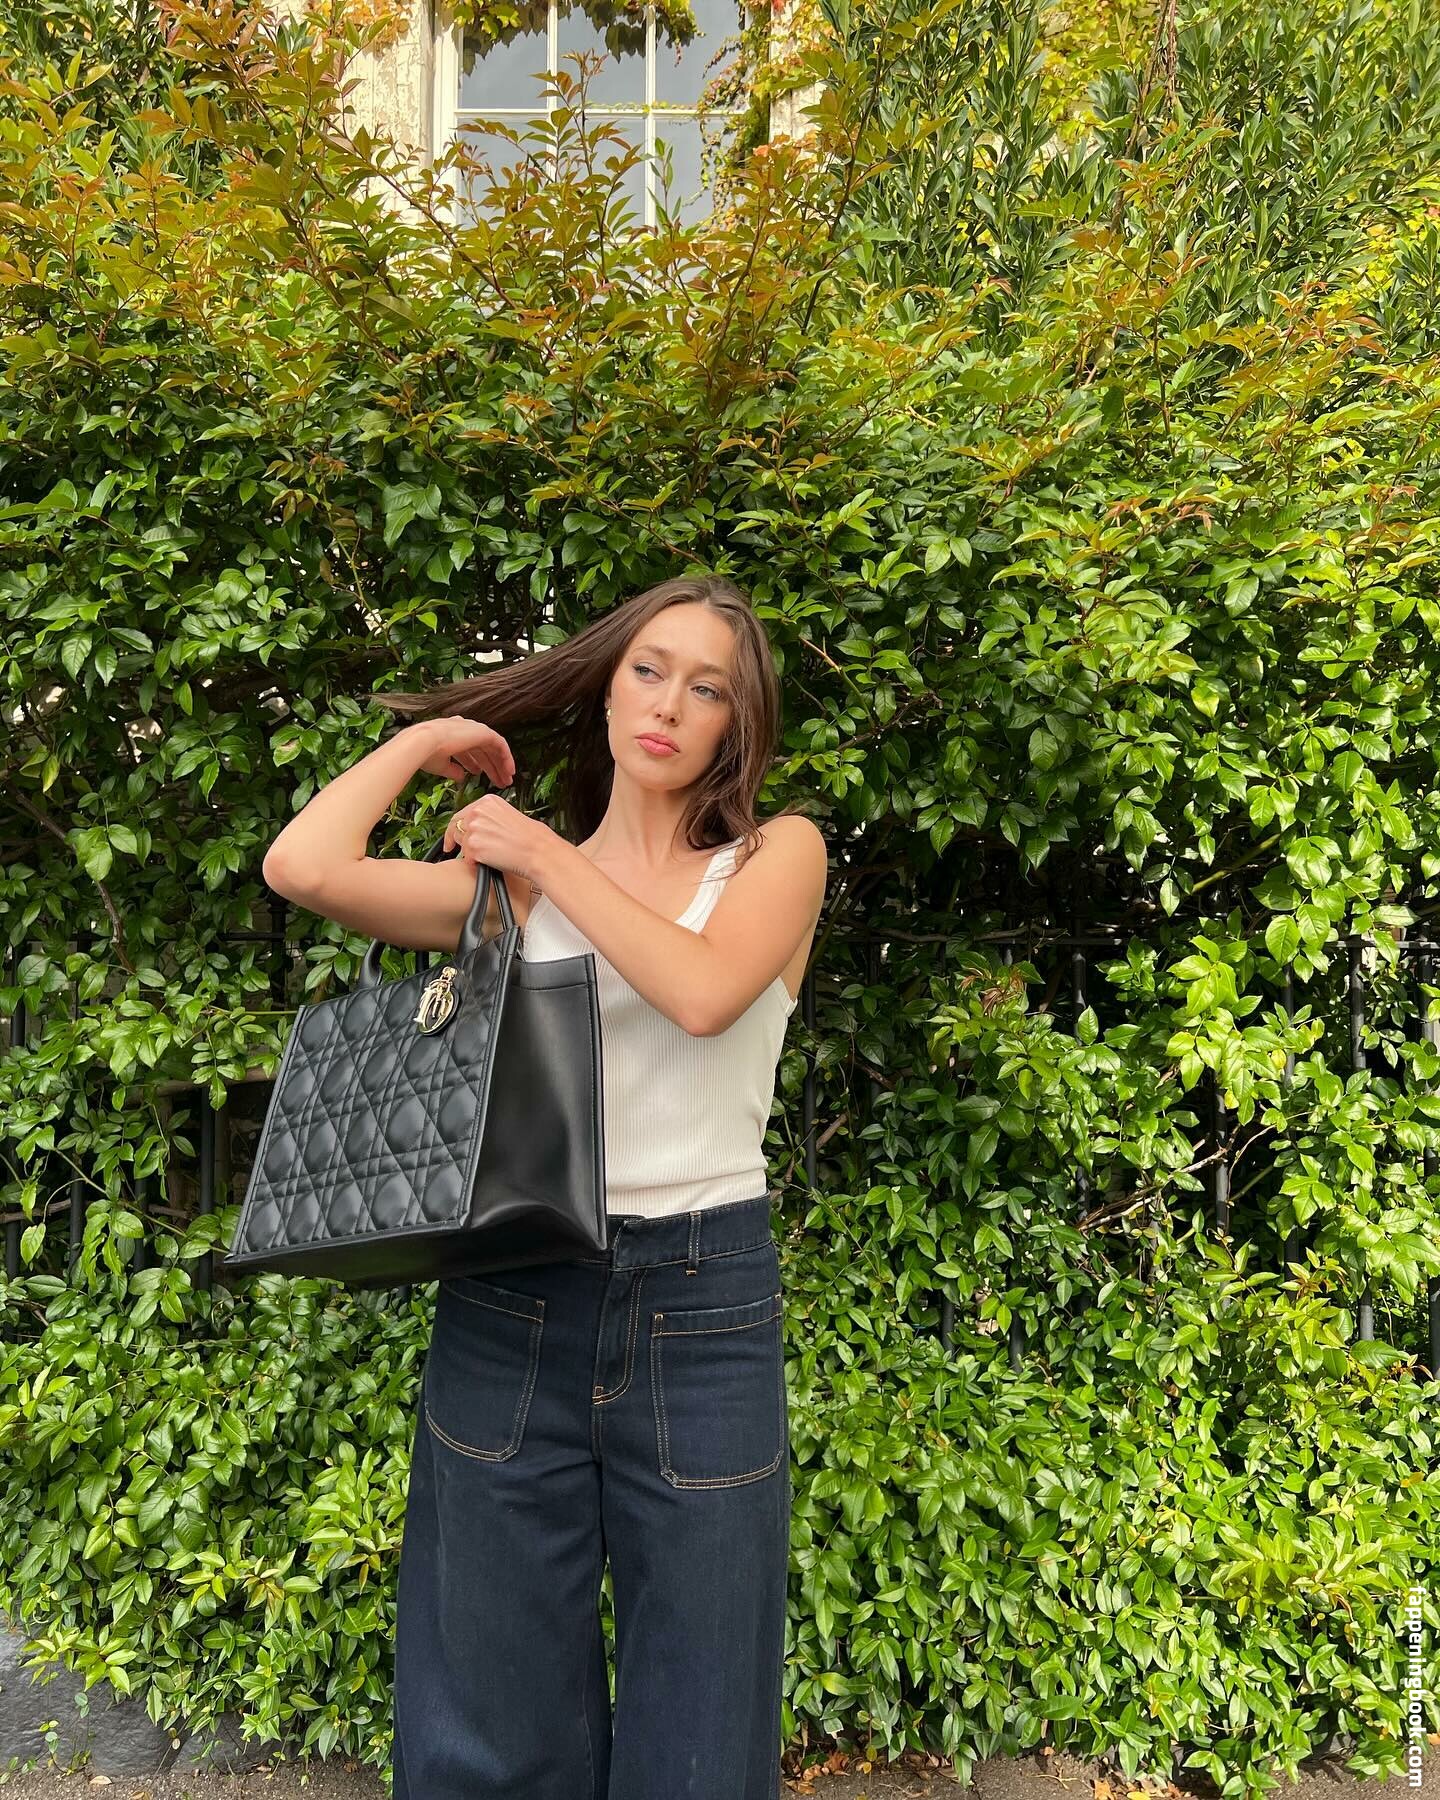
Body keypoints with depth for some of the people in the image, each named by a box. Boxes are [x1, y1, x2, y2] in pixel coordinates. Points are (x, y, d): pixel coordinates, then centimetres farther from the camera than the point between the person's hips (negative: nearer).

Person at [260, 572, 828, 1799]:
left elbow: (702, 990, -16)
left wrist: (550, 855, -6)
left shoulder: (777, 854, 4)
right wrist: (432, 737, 8)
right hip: (513, 1296, 2)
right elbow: (305, 866, -7)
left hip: (701, 1299, -1)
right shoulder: (512, 879, 7)